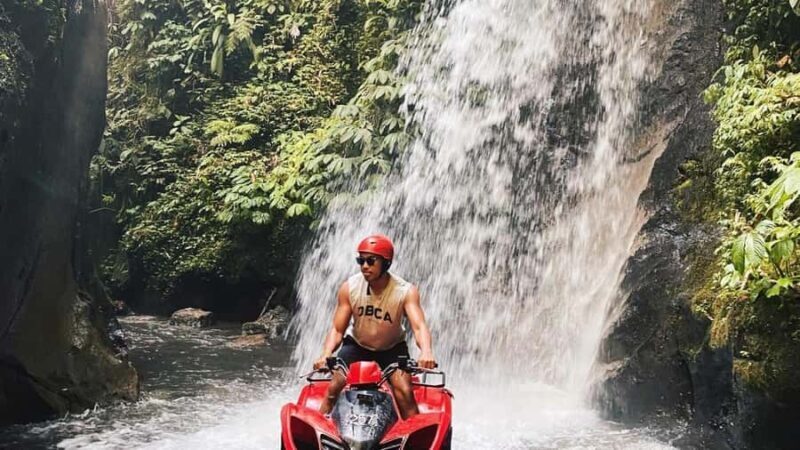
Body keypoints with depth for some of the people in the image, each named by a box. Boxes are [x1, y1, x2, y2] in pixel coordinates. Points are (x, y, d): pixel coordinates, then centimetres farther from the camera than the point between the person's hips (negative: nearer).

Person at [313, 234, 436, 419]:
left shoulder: (406, 291, -21)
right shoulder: (349, 288, -16)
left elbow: (419, 326, -33)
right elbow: (337, 329, -14)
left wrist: (426, 352, -54)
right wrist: (326, 354, -34)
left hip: (392, 349, -1)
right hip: (356, 346, 1)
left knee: (405, 391, -22)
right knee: (334, 386, -18)